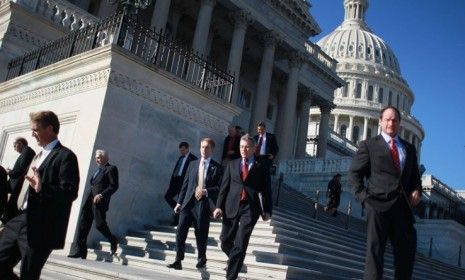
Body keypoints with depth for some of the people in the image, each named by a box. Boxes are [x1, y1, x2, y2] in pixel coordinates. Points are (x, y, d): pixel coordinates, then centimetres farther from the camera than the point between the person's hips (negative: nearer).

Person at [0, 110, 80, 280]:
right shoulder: (39, 155, 20)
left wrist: (42, 189, -33)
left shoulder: (65, 156, -9)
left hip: (39, 229, -8)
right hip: (17, 221, 9)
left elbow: (70, 192, -19)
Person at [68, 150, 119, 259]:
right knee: (83, 224, 1)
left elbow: (114, 186, -9)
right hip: (90, 200, 8)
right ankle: (78, 251, 3)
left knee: (99, 224, -8)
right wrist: (90, 197, 9)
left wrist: (101, 195, -18)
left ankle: (113, 241, 19)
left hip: (100, 201, -8)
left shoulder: (111, 169, -1)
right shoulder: (98, 170, 24)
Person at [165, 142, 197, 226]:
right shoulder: (181, 158, 18)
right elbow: (175, 170, 18)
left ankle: (176, 221, 6)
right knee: (167, 196, 3)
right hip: (176, 180, 8)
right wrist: (171, 182, 12)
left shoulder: (193, 159, -6)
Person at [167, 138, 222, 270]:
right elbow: (185, 184, 13)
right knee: (180, 231, -6)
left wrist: (206, 191, -17)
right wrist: (179, 202, 9)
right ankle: (178, 261, -1)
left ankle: (201, 260, 26)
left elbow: (219, 187, -3)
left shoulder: (217, 168, 1)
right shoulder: (193, 164, 13)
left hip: (203, 205, -3)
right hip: (188, 203, 3)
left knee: (201, 234, 6)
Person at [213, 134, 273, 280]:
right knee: (225, 241, 11)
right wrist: (219, 206, -1)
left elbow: (266, 190, 3)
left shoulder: (262, 166, 3)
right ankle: (234, 259, 43)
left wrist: (267, 210, 0)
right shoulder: (232, 165, 11)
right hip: (231, 207, 3)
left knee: (240, 244, -6)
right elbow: (224, 187, 8)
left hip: (250, 209, -3)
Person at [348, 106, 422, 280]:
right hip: (379, 204, -4)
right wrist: (364, 196, -7)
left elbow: (415, 176, 24)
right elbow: (354, 174, 5)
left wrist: (417, 190, 3)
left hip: (403, 206, 5)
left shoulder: (409, 148, 20)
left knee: (407, 253, 6)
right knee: (375, 251, -3)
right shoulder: (369, 145, 7)